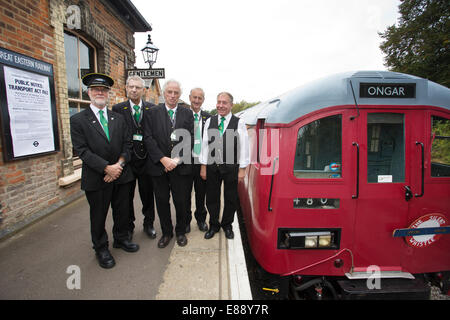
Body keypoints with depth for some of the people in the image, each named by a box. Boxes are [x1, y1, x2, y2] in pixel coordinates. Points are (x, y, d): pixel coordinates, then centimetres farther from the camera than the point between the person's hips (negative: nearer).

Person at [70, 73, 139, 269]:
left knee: (122, 211, 16)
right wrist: (107, 168, -19)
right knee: (98, 216, 11)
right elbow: (82, 150, -12)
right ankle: (101, 249, 30)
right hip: (96, 178, -3)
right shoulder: (78, 120, -4)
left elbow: (127, 144, 4)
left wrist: (120, 164, -12)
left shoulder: (118, 118, 9)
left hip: (121, 174, 4)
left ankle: (121, 239, 39)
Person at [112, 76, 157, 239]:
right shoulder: (118, 109, 0)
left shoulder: (152, 109, 1)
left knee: (148, 194, 13)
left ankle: (148, 224, 32)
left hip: (146, 159, 0)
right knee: (127, 196, 13)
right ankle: (128, 226, 32)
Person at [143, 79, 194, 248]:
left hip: (181, 166, 0)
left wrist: (177, 159, -12)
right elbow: (148, 138, -4)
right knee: (162, 201, 11)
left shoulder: (187, 113, 6)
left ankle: (181, 232, 29)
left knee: (181, 201, 8)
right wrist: (163, 159, -13)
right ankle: (166, 232, 30)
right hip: (158, 165, 0)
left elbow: (189, 139, -1)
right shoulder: (152, 112, 3)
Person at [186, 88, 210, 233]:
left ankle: (201, 218, 36)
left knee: (201, 193, 16)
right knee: (185, 193, 13)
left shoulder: (208, 117, 4)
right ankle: (186, 220, 31)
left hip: (202, 162, 2)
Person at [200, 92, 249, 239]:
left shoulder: (239, 123, -4)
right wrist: (203, 166, 3)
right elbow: (205, 144, 5)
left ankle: (227, 225, 32)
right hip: (212, 166, 3)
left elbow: (244, 147, -5)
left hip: (231, 167, -2)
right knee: (212, 198, 12)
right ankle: (213, 225, 32)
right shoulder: (209, 121, 5)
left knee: (231, 199, 11)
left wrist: (242, 169, -7)